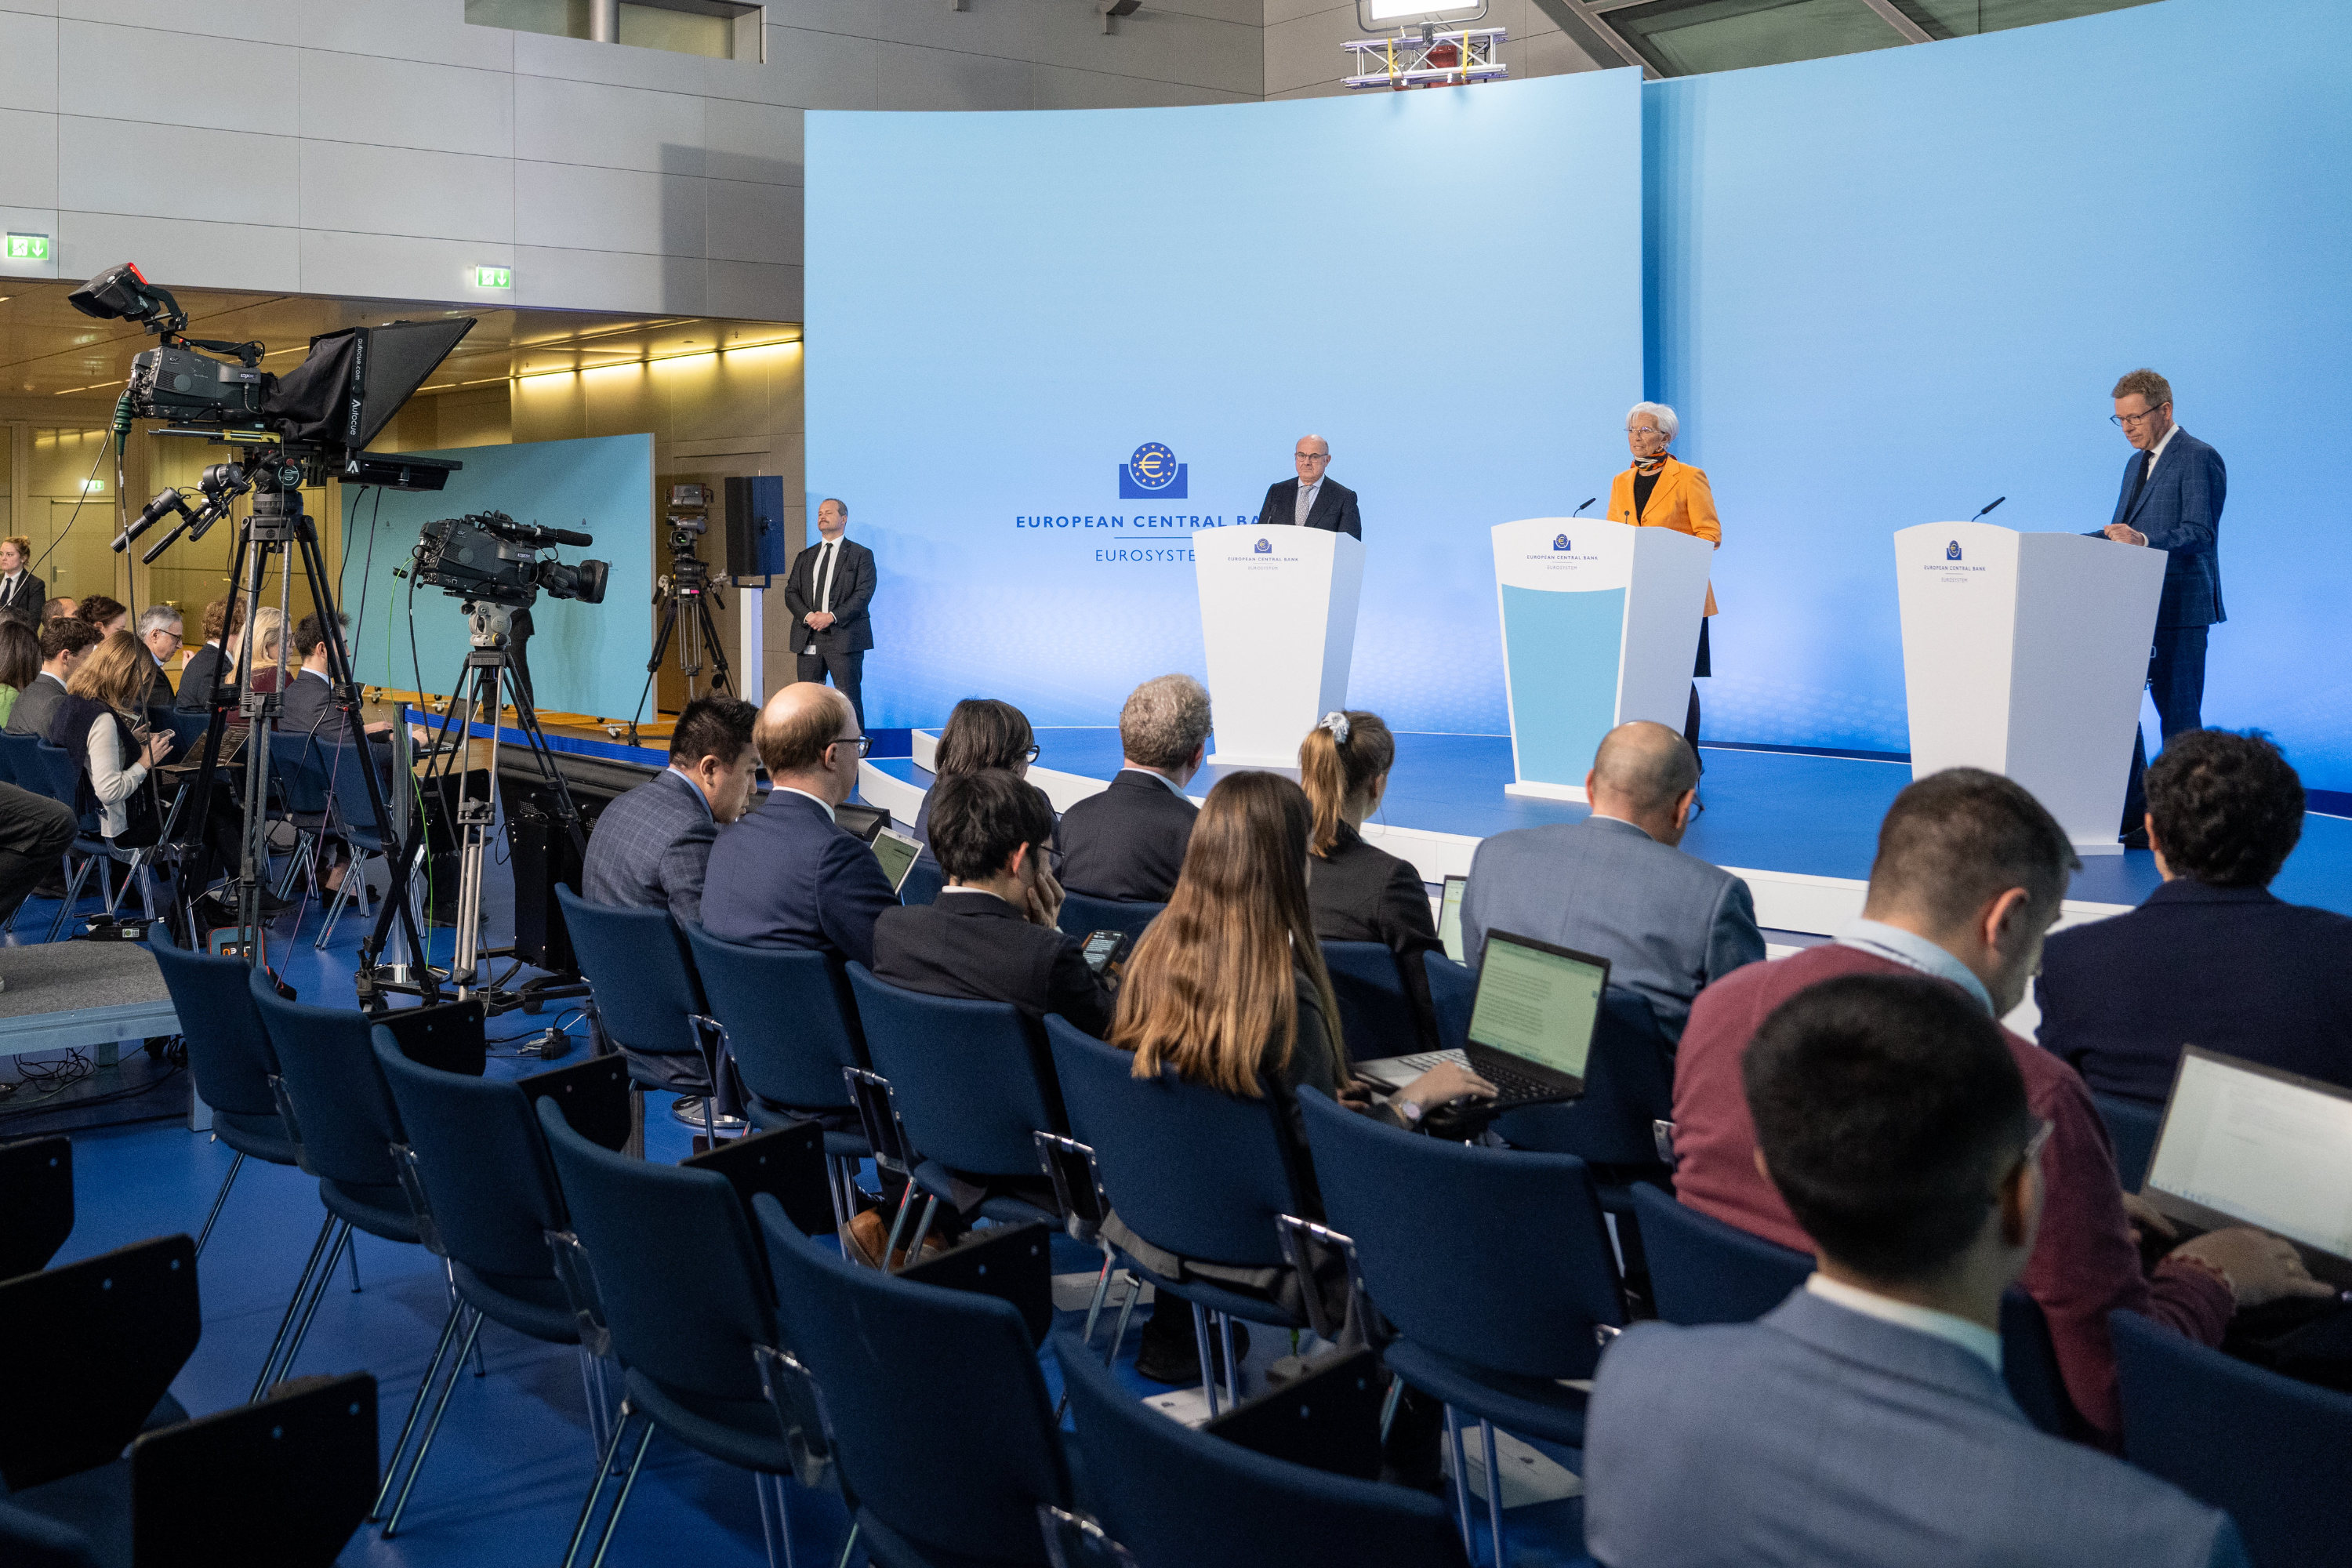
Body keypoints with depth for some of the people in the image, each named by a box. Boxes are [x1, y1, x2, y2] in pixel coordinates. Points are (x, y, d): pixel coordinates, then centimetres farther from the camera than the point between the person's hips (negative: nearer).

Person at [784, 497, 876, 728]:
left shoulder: (861, 555, 5)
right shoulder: (805, 557, 20)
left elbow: (863, 594, -6)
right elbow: (791, 592, 12)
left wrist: (832, 617, -17)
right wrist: (808, 615, -9)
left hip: (844, 638, -4)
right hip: (808, 637, 5)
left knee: (849, 700, -7)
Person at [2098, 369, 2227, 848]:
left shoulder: (2199, 459, -9)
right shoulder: (2137, 464, 19)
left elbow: (2200, 532, -19)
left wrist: (2145, 540, -35)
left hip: (2179, 610, -9)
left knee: (2178, 715, -4)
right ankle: (2132, 813, 16)